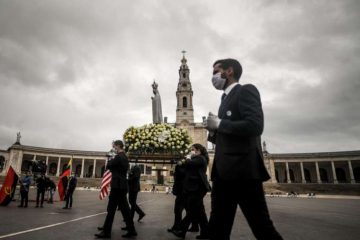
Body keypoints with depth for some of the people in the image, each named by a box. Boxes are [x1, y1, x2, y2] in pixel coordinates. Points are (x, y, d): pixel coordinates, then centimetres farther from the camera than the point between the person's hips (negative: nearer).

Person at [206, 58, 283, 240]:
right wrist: (214, 132, 4)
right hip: (224, 172, 9)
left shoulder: (246, 90, -4)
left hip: (243, 170, -9)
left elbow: (254, 126, -21)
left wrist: (219, 124, -10)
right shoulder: (226, 99, 22)